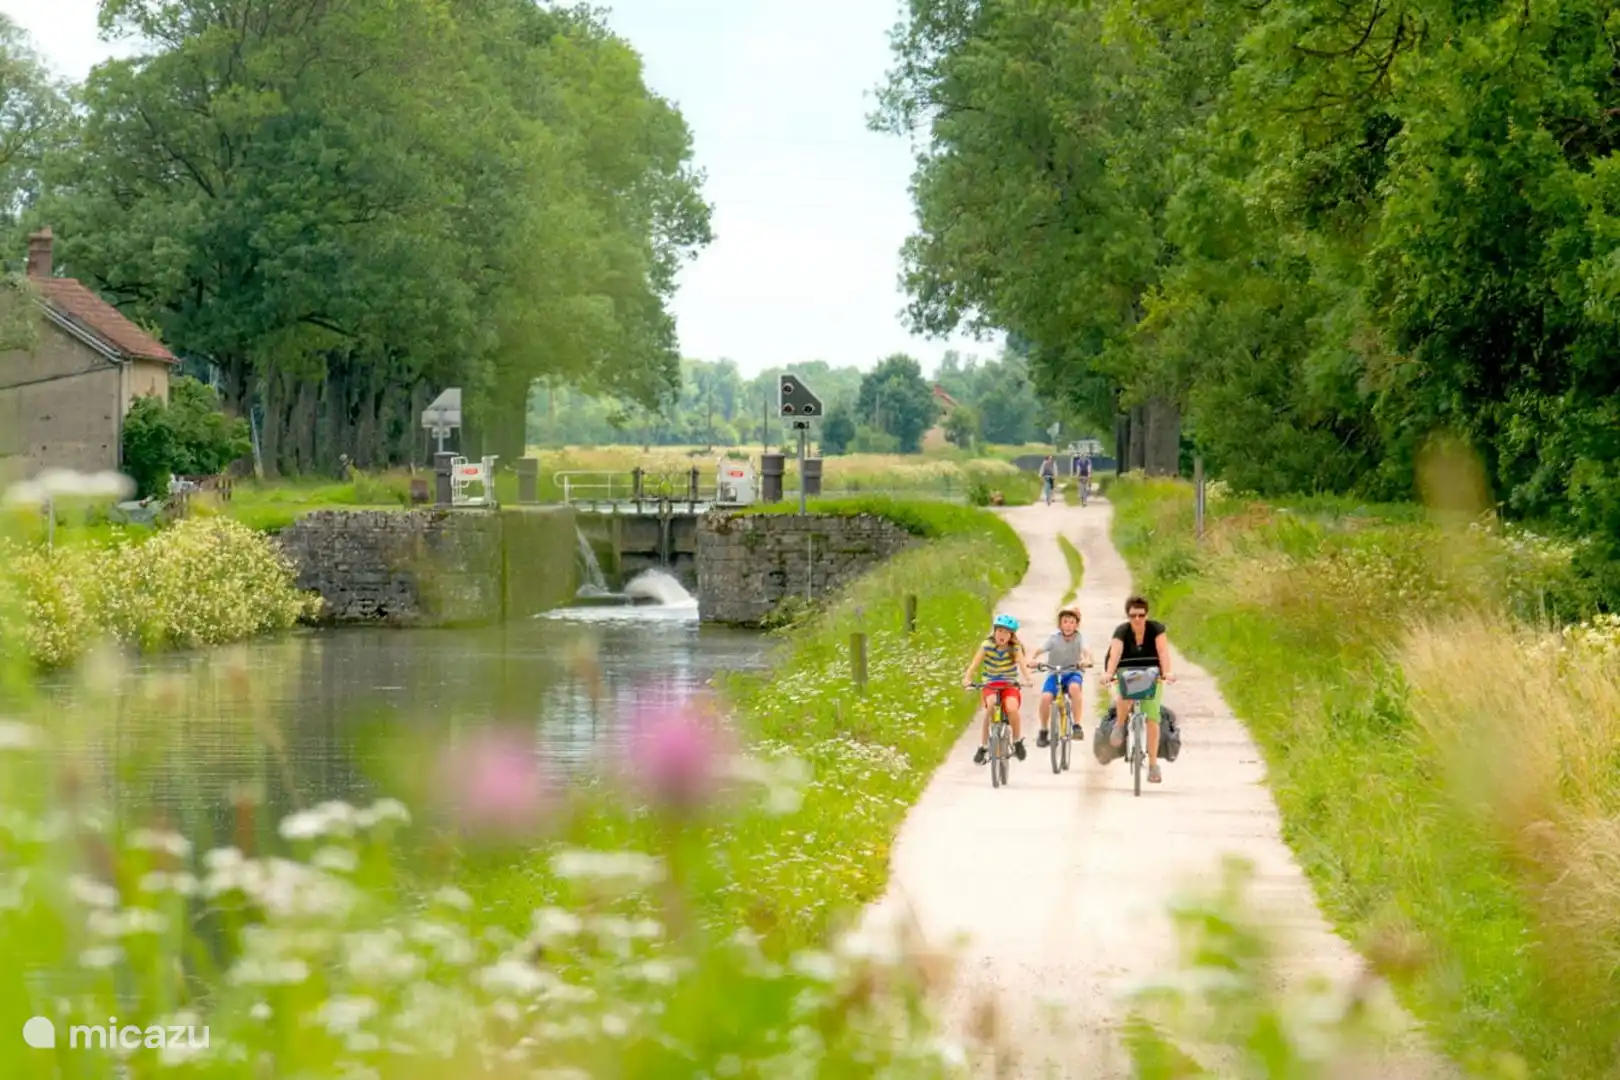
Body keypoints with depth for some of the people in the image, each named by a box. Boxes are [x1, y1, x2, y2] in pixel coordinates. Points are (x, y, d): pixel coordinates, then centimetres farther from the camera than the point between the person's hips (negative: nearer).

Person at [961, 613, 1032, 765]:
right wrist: (967, 678, -36)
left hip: (1009, 685, 0)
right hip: (990, 685, 0)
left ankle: (1017, 741, -1)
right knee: (991, 704, -30)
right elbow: (975, 663, -18)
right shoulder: (987, 645, -8)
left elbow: (1022, 663, -21)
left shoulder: (1015, 648, -7)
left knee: (1011, 707, -29)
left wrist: (1027, 679, -41)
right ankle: (983, 747, -20)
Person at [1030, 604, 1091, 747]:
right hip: (1054, 674, 1)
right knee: (1045, 697, -26)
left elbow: (1086, 651, -24)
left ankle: (1077, 725, -27)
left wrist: (1086, 660, -47)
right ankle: (1043, 732, -3)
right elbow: (1039, 650, -16)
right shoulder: (1054, 638, -6)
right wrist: (1032, 659, -38)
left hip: (1072, 673, -1)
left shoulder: (1079, 637, -7)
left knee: (1074, 687, -37)